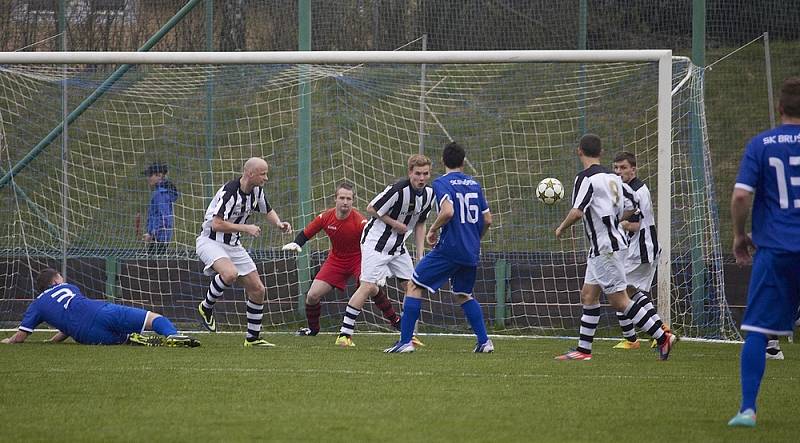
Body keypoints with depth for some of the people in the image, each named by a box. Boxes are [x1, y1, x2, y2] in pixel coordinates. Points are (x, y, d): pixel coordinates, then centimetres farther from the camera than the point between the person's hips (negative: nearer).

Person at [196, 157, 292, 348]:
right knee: (230, 274, -37)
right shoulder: (229, 191, -24)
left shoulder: (257, 191, 2)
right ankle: (206, 307, -10)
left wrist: (279, 223, 1)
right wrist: (246, 228, -24)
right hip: (211, 241, -8)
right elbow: (217, 224, -28)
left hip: (233, 245, 8)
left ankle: (253, 337, 16)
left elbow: (268, 211, 22)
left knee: (257, 290, 3)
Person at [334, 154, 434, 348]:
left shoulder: (429, 193, 1)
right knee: (368, 286, -16)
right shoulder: (398, 190, -23)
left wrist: (420, 254, 7)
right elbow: (371, 209, -14)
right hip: (376, 242, -8)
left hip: (398, 245, 8)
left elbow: (419, 224, 13)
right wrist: (394, 223, -17)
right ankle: (344, 334, -14)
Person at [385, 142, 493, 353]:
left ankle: (405, 341, -6)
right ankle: (484, 342, 14)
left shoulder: (441, 183, -7)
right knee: (463, 295, 24)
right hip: (471, 252, 6)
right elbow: (487, 220, 13)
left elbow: (448, 211, -24)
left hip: (449, 247, -6)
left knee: (414, 287, 2)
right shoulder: (474, 184, 12)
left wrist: (433, 230, -7)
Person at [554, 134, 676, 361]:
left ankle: (663, 337, -8)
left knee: (619, 301, -7)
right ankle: (584, 349, 13)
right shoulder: (612, 177, 9)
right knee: (588, 295, 12)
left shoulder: (586, 178, -16)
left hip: (606, 247, -9)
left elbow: (577, 212, -25)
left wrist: (561, 228, -7)